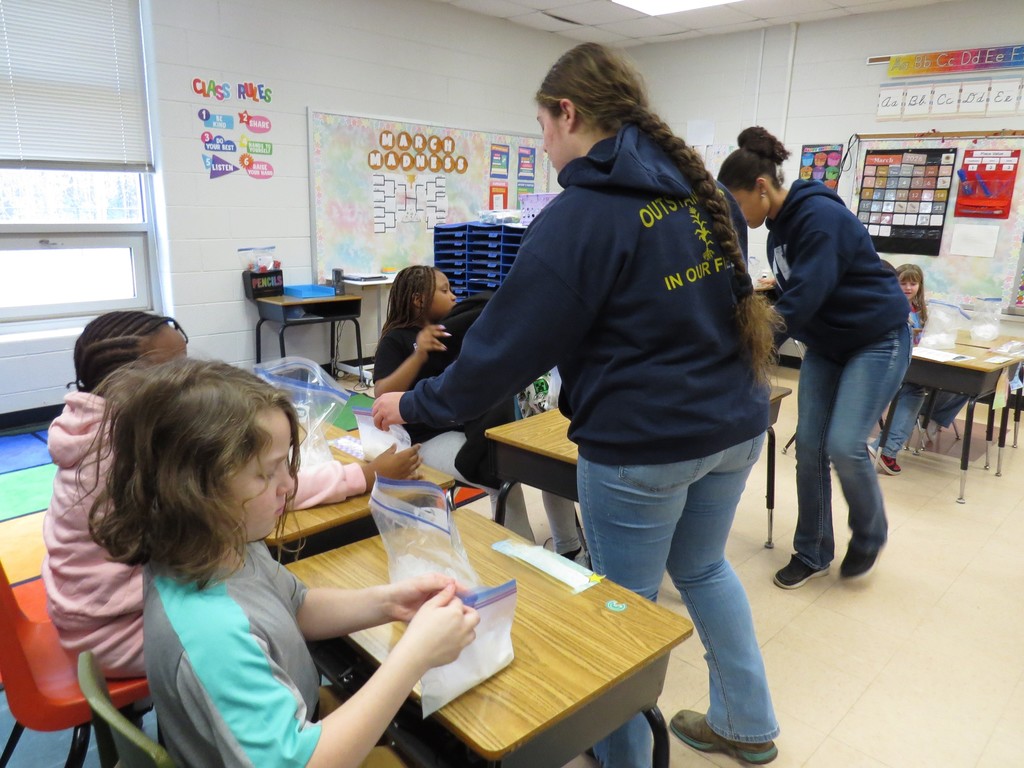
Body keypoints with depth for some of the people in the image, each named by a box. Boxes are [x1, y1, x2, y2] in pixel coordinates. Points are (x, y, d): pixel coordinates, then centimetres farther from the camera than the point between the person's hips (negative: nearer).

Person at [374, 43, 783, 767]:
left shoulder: (579, 216, -16)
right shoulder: (701, 184, 6)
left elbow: (507, 345, -14)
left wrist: (414, 405, -3)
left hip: (644, 443, -7)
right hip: (737, 423, 8)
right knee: (702, 568, 26)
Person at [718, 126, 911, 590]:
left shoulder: (820, 216, -23)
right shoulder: (780, 225, 4)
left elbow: (803, 298, -29)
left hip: (878, 340, -8)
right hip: (826, 344, 8)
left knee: (844, 445, -14)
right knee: (809, 443, 1)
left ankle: (870, 535, 16)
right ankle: (812, 554, 13)